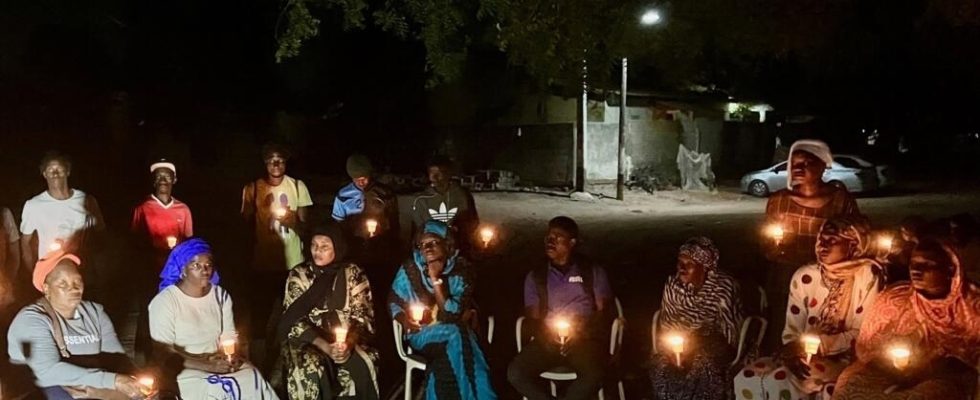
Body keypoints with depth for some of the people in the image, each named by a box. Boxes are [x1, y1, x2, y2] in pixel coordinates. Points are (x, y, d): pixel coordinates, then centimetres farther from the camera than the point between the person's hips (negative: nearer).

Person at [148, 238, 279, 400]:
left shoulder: (221, 295, 8)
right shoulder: (164, 302, -9)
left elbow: (229, 337, 8)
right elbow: (163, 353, -12)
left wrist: (232, 356, -15)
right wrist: (205, 364, -20)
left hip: (219, 363, 5)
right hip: (185, 371, -5)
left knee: (254, 383, -22)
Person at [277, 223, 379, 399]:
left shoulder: (353, 274, 1)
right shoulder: (298, 275, -1)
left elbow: (362, 314, -1)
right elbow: (295, 319, -7)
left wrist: (348, 343, -20)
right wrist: (325, 347, -20)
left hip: (347, 338, 1)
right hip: (308, 339, -1)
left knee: (364, 365, -27)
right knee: (309, 372, -30)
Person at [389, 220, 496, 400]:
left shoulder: (460, 270, -7)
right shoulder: (409, 269, -4)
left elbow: (453, 316, -15)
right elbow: (393, 302, 7)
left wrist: (436, 279, -20)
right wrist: (404, 319, -15)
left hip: (454, 331, 0)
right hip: (421, 333, 0)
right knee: (455, 336, -32)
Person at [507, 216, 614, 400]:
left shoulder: (593, 271, 10)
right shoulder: (535, 276, 15)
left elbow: (604, 312, 5)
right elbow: (533, 318, 11)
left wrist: (579, 333, -12)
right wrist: (546, 336, -11)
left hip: (585, 338, -2)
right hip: (548, 339, 2)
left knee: (593, 375, -34)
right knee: (515, 373, -25)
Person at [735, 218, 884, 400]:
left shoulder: (867, 275, -8)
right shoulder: (804, 276, 2)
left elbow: (861, 334, -8)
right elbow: (792, 330, 3)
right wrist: (793, 353, -19)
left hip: (845, 361, -4)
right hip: (806, 357, 4)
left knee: (779, 382, -31)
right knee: (747, 379, -20)